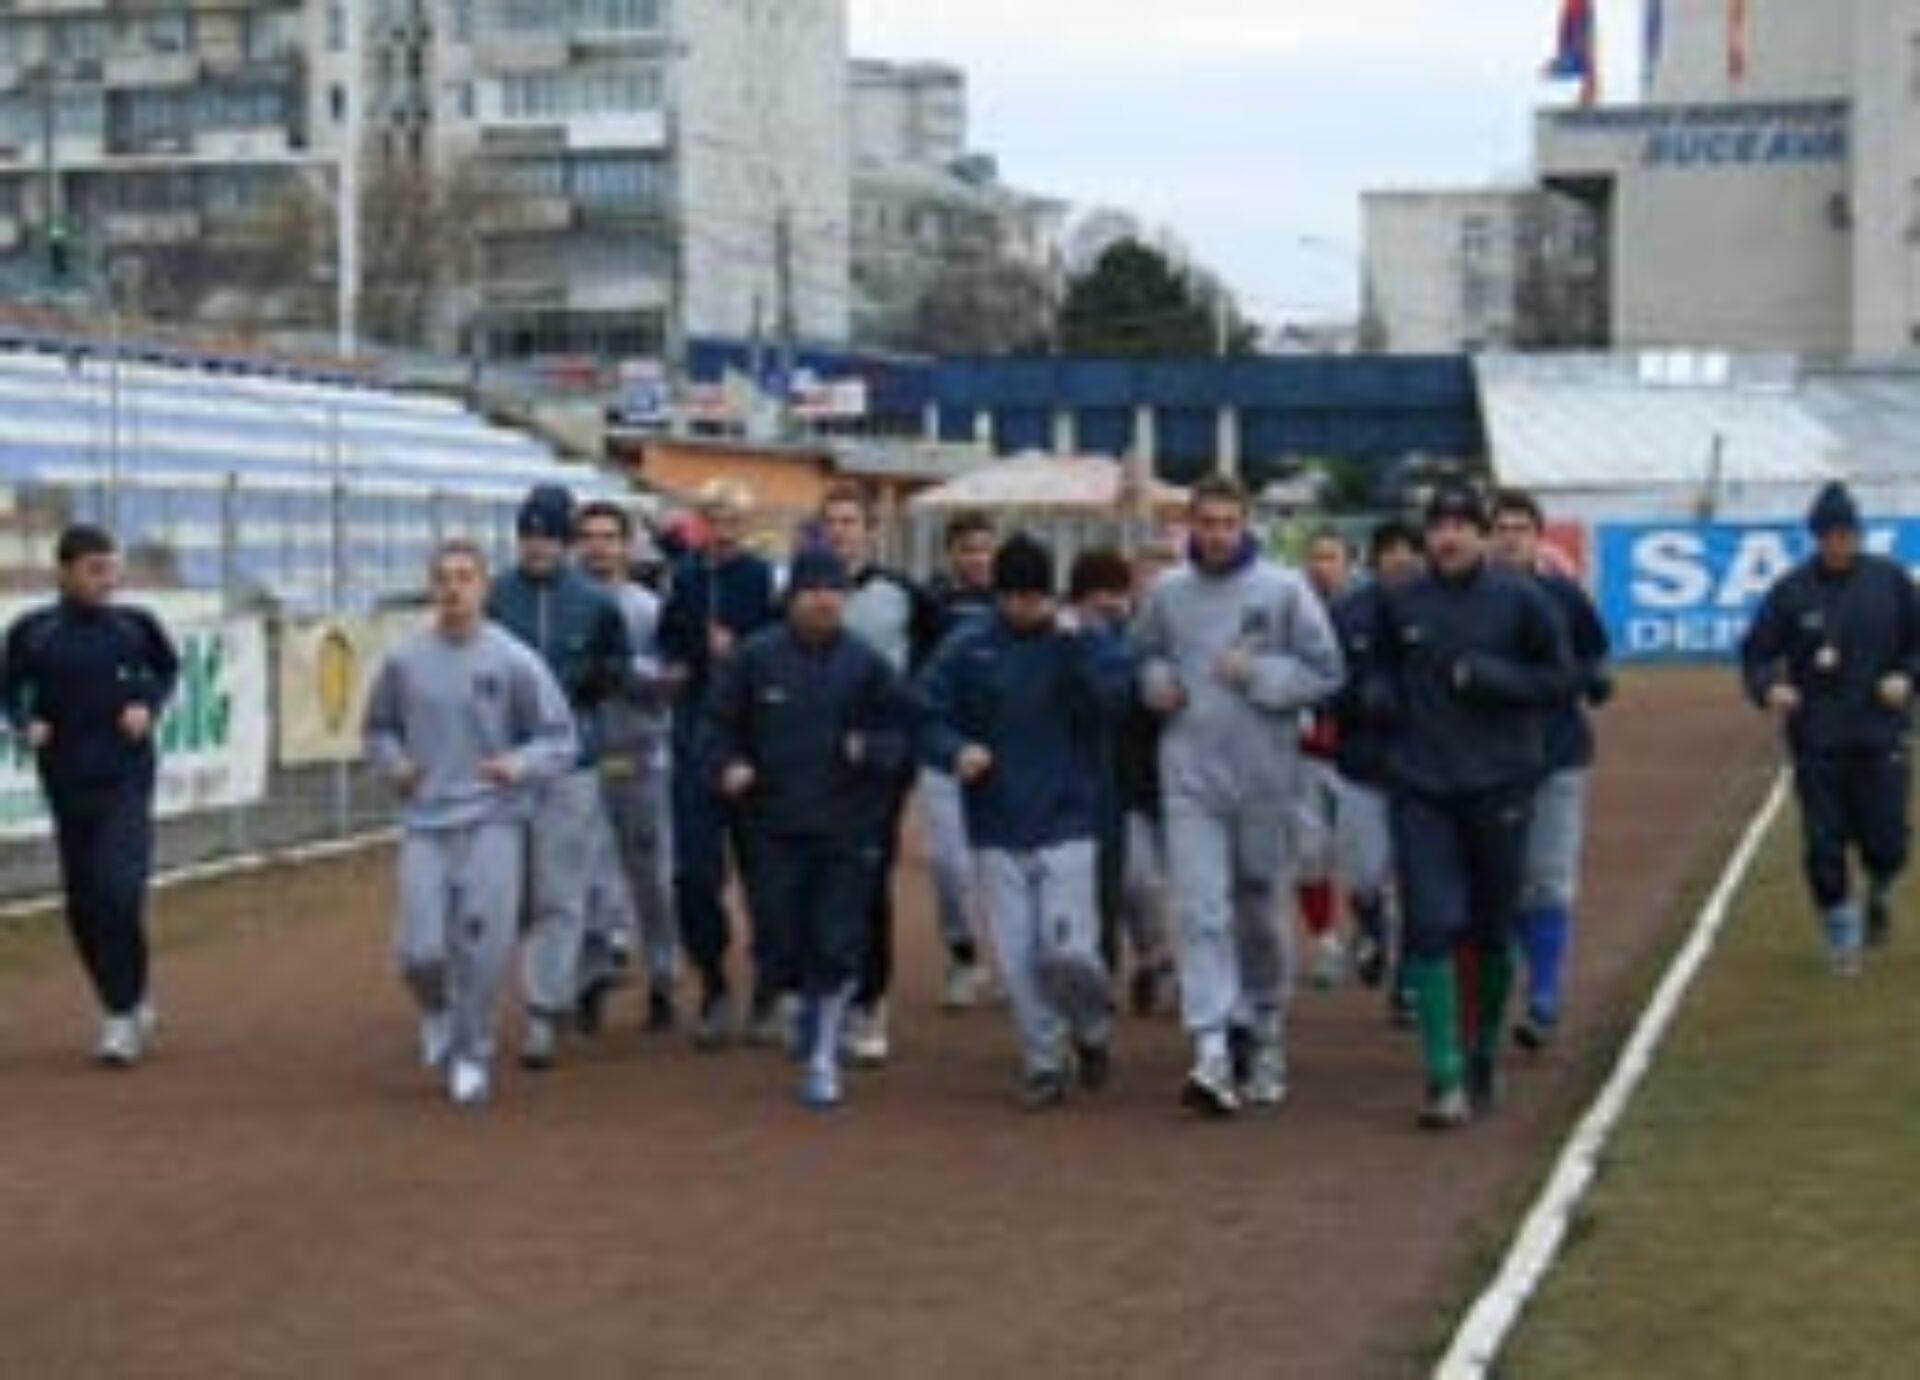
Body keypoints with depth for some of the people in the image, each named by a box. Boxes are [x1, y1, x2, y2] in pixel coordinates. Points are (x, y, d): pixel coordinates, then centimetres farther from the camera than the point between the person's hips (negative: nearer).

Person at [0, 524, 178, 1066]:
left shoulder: (134, 624, -2)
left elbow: (168, 668, 15)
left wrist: (150, 706, -2)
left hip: (126, 781, -2)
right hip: (67, 783, 2)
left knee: (119, 894, -16)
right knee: (83, 905, 8)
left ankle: (123, 1015, -2)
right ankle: (130, 1005, 27)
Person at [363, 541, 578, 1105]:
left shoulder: (515, 662, -3)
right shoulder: (404, 661, 4)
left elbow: (561, 740, 0)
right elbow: (379, 728, 19)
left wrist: (521, 765, -17)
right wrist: (393, 763, -1)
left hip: (492, 822, -2)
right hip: (425, 824, 2)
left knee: (484, 949, -5)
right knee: (420, 951, -6)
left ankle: (473, 1054, 13)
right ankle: (438, 1009, 28)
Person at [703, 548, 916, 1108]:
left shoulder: (866, 665, 0)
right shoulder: (754, 658, -1)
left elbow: (905, 730, 6)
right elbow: (720, 722, 7)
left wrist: (874, 750, -13)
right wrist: (728, 765, -10)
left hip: (848, 831, -1)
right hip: (773, 830, 1)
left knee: (836, 946, -3)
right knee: (779, 945, 5)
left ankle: (823, 1056, 10)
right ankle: (806, 1009, 36)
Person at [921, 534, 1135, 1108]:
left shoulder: (1090, 637, 0)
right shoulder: (966, 649, 4)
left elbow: (1118, 696, -14)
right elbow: (930, 718, 6)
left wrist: (1079, 641, -23)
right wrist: (956, 750, -13)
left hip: (1068, 823, -2)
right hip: (997, 828, 2)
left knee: (1067, 954, -10)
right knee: (1017, 960, 1)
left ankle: (1093, 1032, 21)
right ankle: (1043, 1064, 19)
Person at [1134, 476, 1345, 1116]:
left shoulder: (1283, 589, -4)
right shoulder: (1165, 593, 5)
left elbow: (1326, 672, -4)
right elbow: (1144, 656, 20)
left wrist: (1258, 674, -16)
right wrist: (1155, 680, -2)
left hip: (1265, 776, -1)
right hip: (1190, 777, 1)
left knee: (1261, 913, 11)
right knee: (1201, 913, -10)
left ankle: (1261, 1034, 29)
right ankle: (1213, 1052, -15)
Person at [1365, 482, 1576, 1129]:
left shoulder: (1520, 600, -2)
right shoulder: (1399, 603, 5)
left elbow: (1560, 680, -1)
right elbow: (1378, 671, 19)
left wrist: (1489, 675, -14)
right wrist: (1380, 697, -3)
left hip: (1499, 785, -1)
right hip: (1421, 788, 1)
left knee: (1493, 931, 10)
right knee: (1430, 928, -9)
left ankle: (1485, 1055, 29)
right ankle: (1444, 1076, -7)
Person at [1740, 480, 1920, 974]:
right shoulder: (1792, 590, -1)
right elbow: (1756, 653, 3)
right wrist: (1769, 687, -17)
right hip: (1817, 742, 0)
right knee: (1824, 848, 0)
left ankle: (1879, 897, 32)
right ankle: (1842, 935, 19)